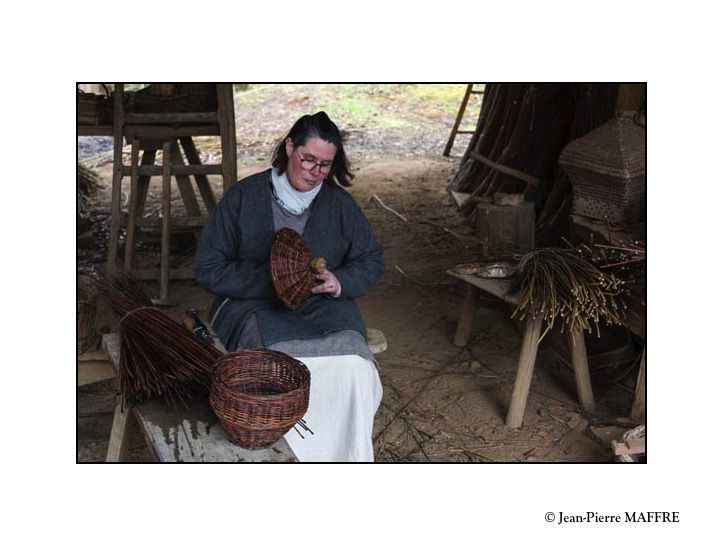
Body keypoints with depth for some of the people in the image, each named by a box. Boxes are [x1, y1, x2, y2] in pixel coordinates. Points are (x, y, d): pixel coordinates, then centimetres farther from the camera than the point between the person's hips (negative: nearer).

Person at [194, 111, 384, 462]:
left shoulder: (339, 203, 9)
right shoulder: (243, 196, 2)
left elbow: (371, 262, 15)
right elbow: (207, 269, -1)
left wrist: (339, 282, -8)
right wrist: (270, 279, -15)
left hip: (323, 305, 2)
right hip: (253, 305, -2)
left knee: (353, 367, -30)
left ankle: (351, 460, -13)